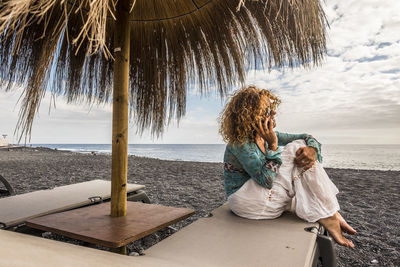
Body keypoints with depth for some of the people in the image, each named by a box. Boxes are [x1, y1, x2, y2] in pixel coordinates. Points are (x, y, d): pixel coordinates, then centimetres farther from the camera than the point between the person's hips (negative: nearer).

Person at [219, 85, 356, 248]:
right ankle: (329, 217, -12)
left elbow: (306, 138, 4)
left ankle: (332, 214, -8)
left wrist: (312, 149, -18)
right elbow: (266, 179, -30)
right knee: (296, 149, -17)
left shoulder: (267, 136, 4)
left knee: (304, 155, -5)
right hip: (244, 200, -8)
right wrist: (273, 145, -29)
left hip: (266, 193, 8)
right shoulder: (240, 143, -22)